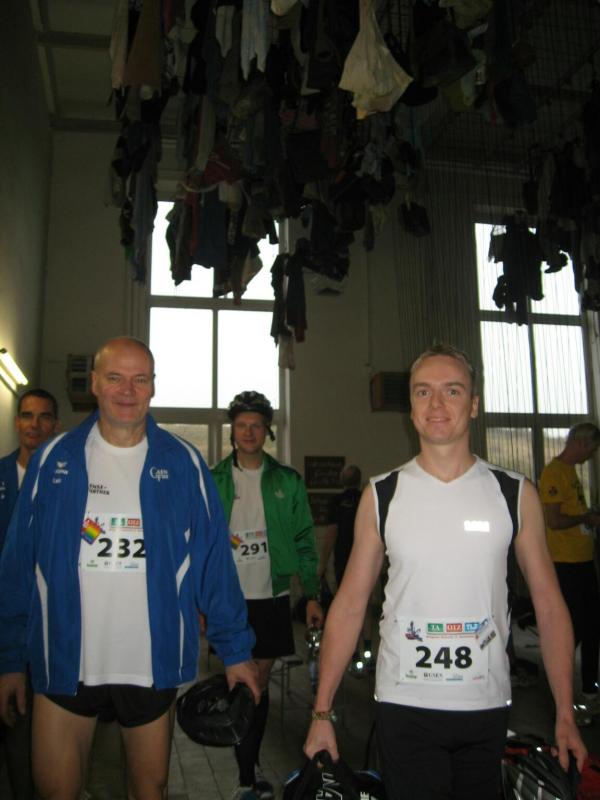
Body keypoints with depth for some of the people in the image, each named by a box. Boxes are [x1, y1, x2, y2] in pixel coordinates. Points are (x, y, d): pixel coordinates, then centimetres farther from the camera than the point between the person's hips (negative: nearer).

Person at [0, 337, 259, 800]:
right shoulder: (53, 459, -1)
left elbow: (214, 562, -1)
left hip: (153, 662, 0)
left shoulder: (183, 463, -3)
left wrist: (235, 650, -2)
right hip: (63, 662, 0)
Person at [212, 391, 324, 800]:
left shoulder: (287, 481, 3)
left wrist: (313, 595, 0)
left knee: (260, 684, 11)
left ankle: (251, 765, 30)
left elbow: (304, 541, 4)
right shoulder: (213, 481, 1)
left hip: (272, 597, 1)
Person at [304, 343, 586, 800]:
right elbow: (350, 605, 0)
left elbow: (549, 605, 3)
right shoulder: (381, 496, -2)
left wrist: (565, 715, 0)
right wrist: (322, 713, -2)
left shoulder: (515, 494, -2)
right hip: (404, 707, -1)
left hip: (487, 708, 1)